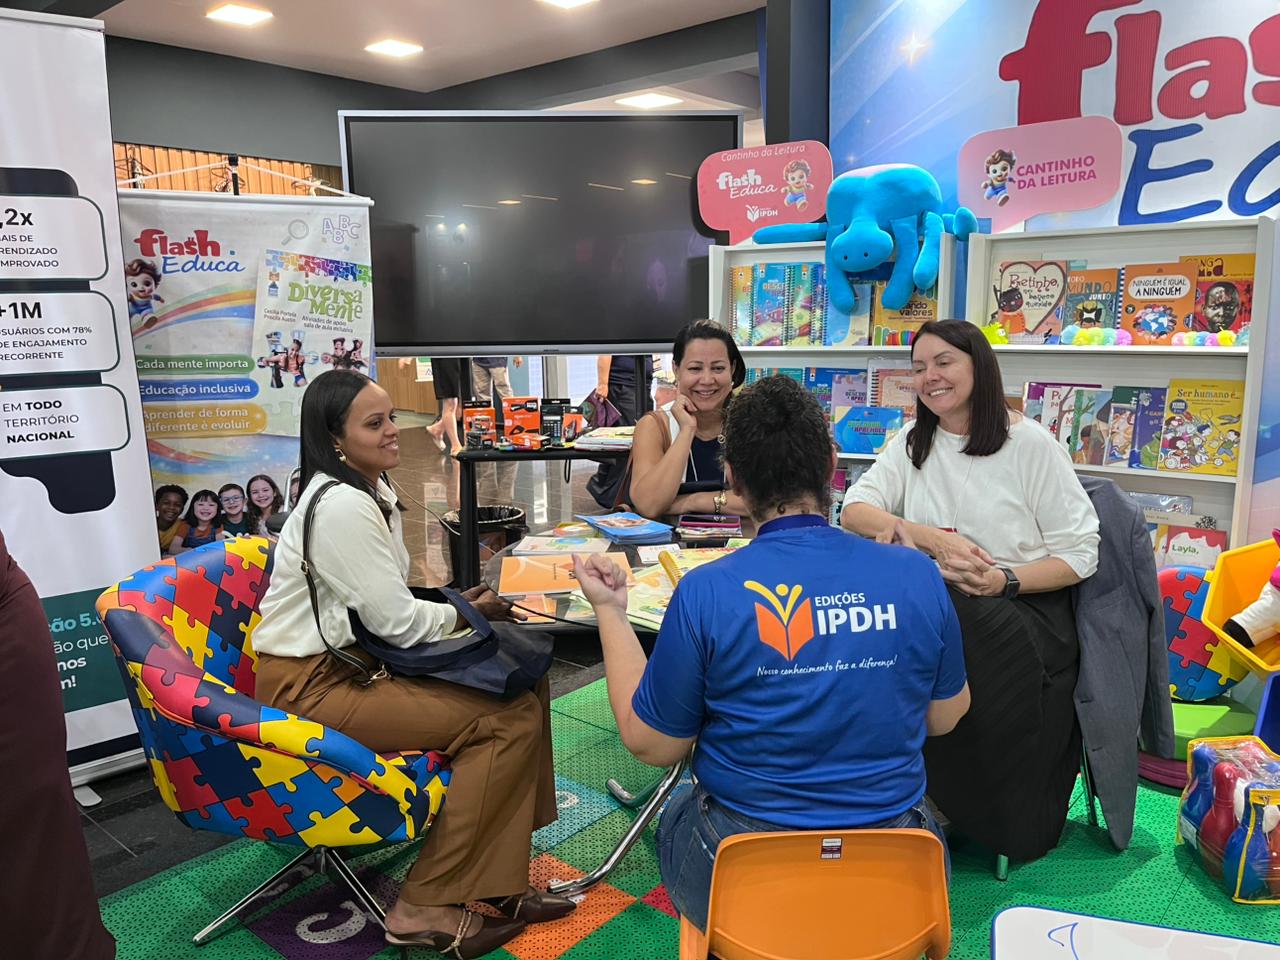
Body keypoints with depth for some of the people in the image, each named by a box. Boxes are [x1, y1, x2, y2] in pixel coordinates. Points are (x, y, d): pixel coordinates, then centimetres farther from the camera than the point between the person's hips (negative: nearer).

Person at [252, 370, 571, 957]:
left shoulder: (372, 491, 10)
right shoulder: (341, 506, -22)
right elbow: (397, 621, -19)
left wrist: (454, 607, -1)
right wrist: (468, 614, -2)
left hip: (357, 659, 10)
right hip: (310, 687, -10)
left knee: (522, 685, -1)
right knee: (507, 720, -19)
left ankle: (498, 885, 6)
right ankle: (426, 908, -5)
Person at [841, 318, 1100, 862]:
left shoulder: (1030, 444, -1)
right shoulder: (913, 444, 12)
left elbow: (1080, 553, -2)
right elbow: (854, 511, -3)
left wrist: (1006, 581, -20)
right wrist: (928, 538, -20)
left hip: (1024, 611, -3)